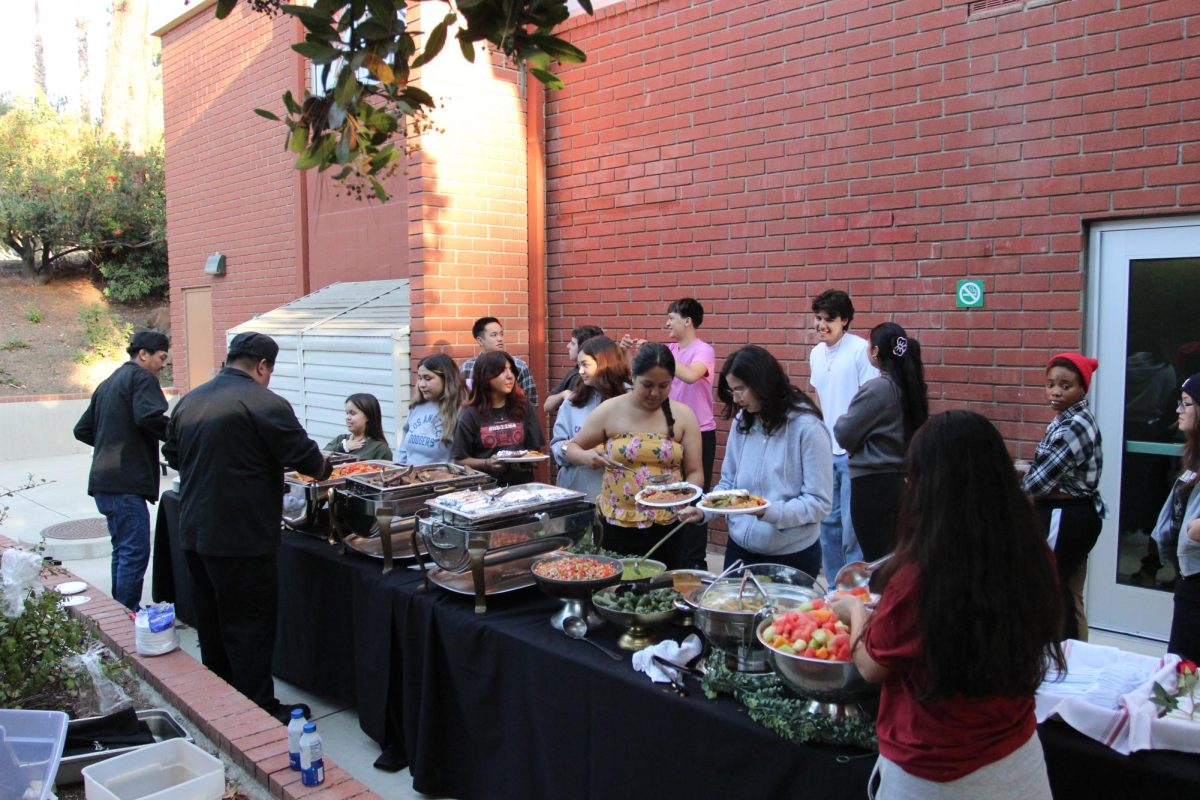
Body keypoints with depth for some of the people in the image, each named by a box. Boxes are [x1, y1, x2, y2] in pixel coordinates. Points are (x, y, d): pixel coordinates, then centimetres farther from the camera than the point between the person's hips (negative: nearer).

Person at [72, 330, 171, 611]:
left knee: (123, 549, 16)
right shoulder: (142, 377, -5)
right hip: (126, 481, -10)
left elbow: (82, 430, 28)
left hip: (103, 480, 10)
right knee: (135, 552, -9)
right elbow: (149, 417, -23)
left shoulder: (108, 383, 24)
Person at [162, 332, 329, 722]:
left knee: (212, 621, 19)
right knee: (250, 627, 2)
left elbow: (173, 455, 20)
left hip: (194, 532, 8)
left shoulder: (189, 401, 8)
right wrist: (324, 467, 8)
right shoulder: (265, 404, -16)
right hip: (241, 539, -8)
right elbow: (308, 459, -13)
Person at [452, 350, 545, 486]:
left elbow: (537, 448, 14)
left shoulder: (525, 408, 9)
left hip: (522, 483, 1)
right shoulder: (470, 415, 2)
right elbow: (460, 459, 3)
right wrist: (487, 464, -12)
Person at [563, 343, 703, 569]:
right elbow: (571, 448, 7)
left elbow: (695, 472, 3)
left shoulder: (683, 415, 1)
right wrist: (585, 457, -15)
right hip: (615, 525, -1)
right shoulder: (610, 410, -2)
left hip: (667, 527, 1)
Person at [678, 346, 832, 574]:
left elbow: (818, 503, -16)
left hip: (791, 556, -5)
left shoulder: (807, 427, -15)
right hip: (739, 549, 5)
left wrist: (769, 512, -28)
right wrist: (703, 511, -7)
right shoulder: (742, 423, 2)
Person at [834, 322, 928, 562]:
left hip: (874, 483, -8)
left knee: (876, 557, 2)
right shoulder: (911, 386, 5)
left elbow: (844, 435, -12)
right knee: (895, 556, 17)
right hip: (903, 479, 8)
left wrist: (840, 421, 9)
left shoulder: (876, 388, -17)